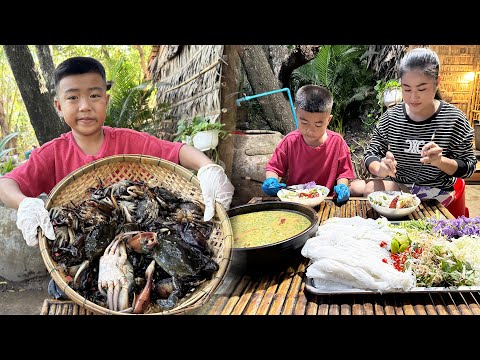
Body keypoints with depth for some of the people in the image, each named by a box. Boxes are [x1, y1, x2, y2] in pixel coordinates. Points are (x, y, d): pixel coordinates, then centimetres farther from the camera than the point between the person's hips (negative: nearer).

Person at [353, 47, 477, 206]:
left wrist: (440, 161, -26)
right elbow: (371, 154, -2)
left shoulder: (454, 119, -11)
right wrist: (380, 169, -26)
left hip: (435, 194, -4)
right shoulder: (390, 117, -4)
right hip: (397, 186, 4)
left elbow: (468, 166, -5)